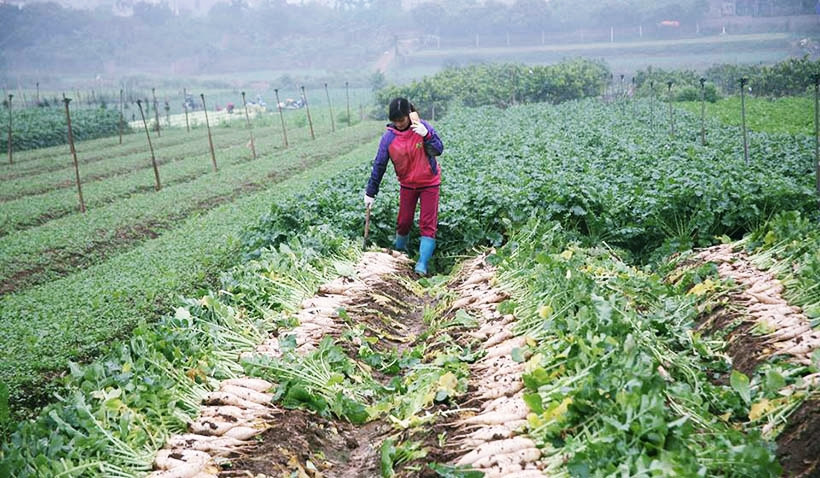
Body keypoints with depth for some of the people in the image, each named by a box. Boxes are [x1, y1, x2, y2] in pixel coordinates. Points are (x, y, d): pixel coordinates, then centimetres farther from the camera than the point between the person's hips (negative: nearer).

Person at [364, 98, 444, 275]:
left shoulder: (422, 127, -16)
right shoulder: (389, 137, -12)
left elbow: (438, 150, -21)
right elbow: (379, 165, -7)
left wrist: (426, 135, -39)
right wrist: (371, 192, -5)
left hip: (429, 183, -2)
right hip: (407, 184, 2)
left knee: (428, 224, -8)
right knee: (403, 222, 9)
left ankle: (422, 265, -10)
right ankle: (399, 251, 37)